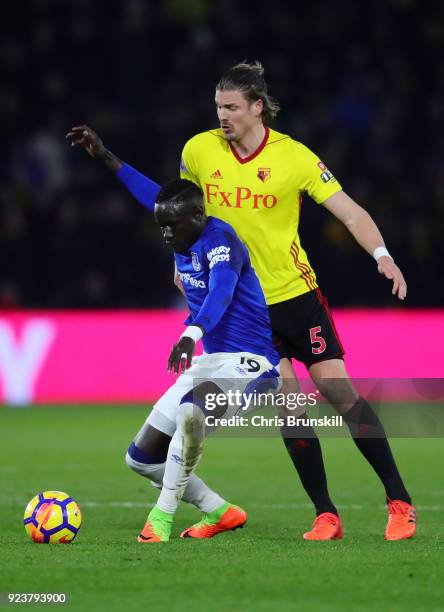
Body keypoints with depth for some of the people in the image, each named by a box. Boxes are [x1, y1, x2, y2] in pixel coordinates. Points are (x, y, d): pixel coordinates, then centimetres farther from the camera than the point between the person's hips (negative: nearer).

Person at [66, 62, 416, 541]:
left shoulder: (294, 157, -12)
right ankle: (325, 515, 4)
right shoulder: (199, 150, -3)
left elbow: (351, 213, -12)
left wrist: (382, 256, -26)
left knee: (340, 392, -8)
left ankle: (399, 503, -1)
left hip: (297, 295, -2)